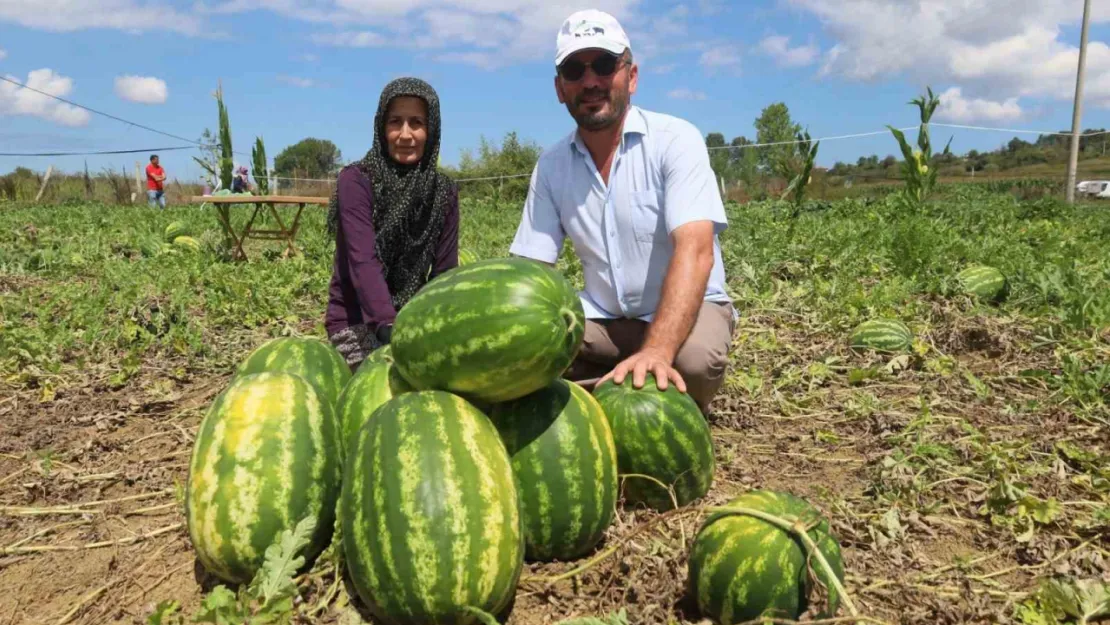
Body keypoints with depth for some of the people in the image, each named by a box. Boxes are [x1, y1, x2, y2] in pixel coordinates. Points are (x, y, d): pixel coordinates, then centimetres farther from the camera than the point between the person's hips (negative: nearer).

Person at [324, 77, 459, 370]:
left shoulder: (444, 191, -1)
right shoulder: (356, 180, -13)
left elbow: (444, 271, -2)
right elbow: (363, 262, -24)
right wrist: (389, 329, -37)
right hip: (357, 321, -4)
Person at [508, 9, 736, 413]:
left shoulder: (674, 140, -16)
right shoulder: (550, 165, -2)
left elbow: (694, 251, -30)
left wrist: (656, 351, -45)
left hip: (686, 309, -3)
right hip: (602, 317, 3)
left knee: (696, 357, -36)